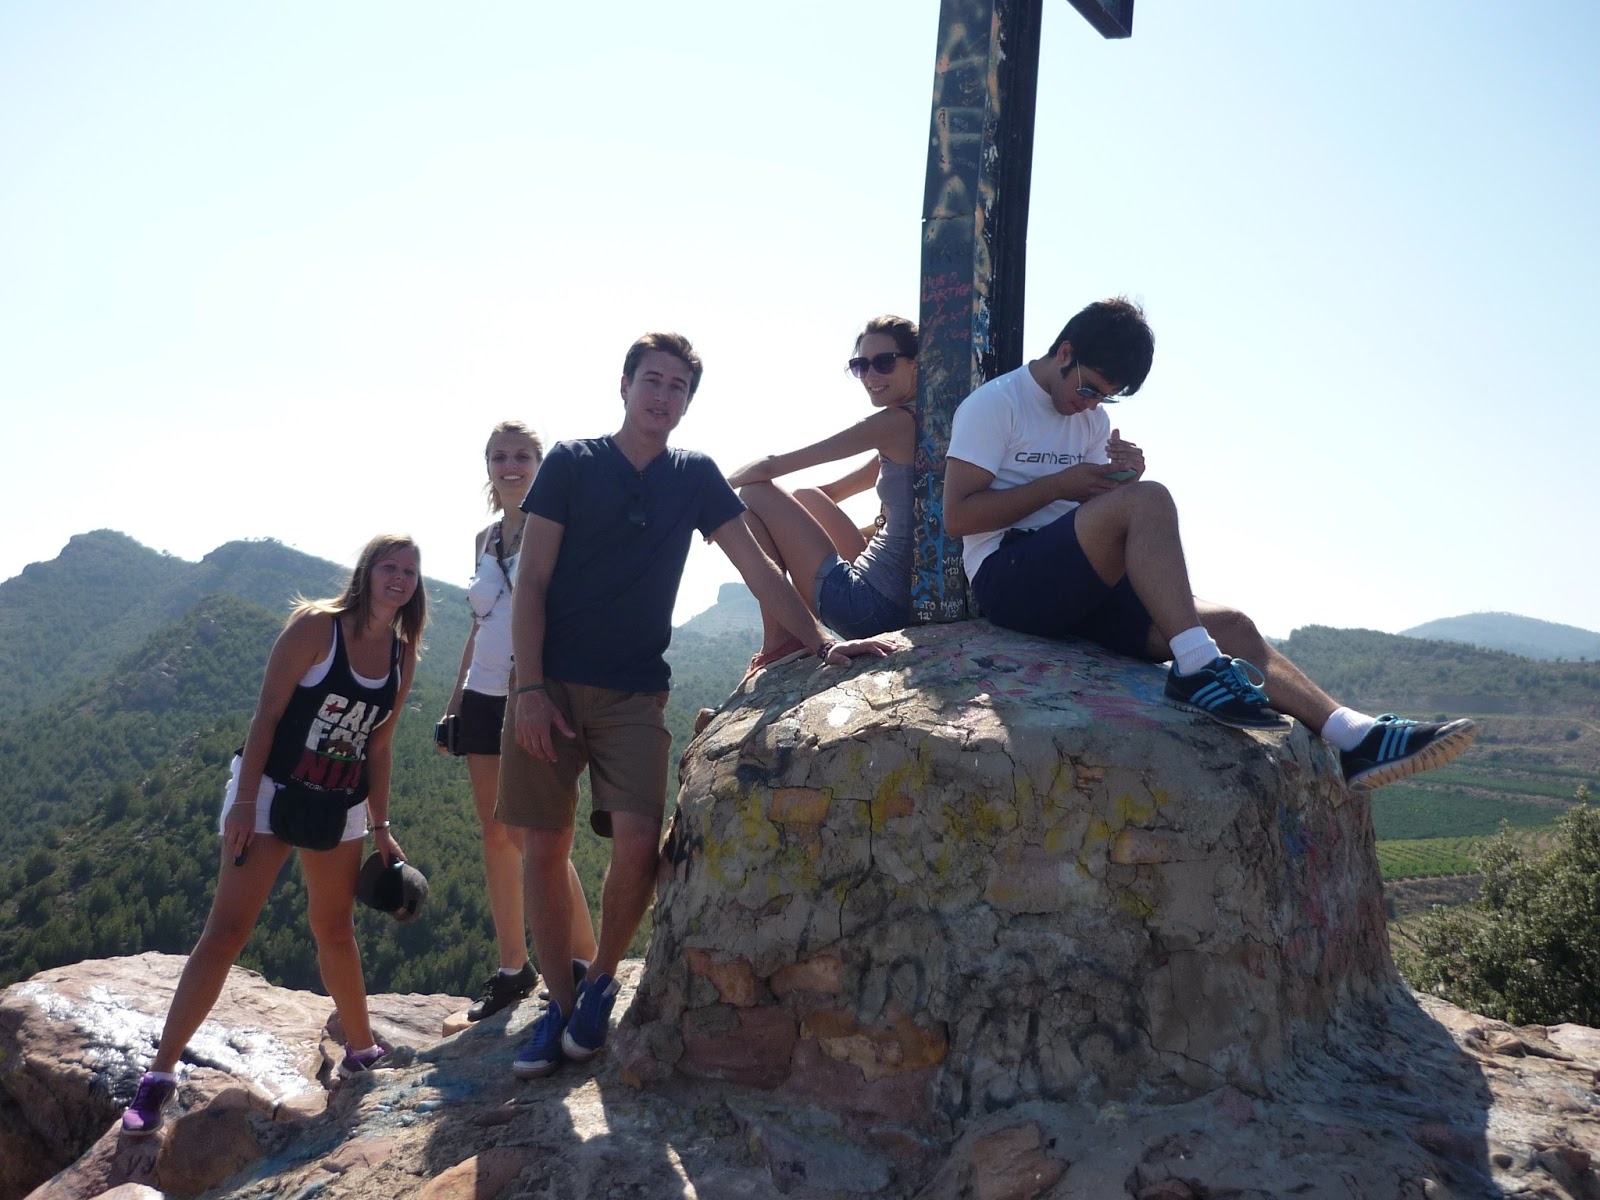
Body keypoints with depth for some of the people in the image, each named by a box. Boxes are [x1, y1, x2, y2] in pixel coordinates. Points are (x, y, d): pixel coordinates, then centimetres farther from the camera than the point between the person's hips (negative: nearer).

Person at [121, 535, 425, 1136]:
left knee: (335, 930, 15)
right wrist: (244, 803, -18)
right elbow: (266, 713, -14)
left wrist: (381, 827, 9)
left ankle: (361, 1051, 29)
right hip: (271, 789, -5)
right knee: (226, 932, -7)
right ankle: (159, 1075, 1)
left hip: (340, 804, 5)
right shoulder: (315, 625, -13)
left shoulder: (402, 654, 2)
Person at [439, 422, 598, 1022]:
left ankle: (587, 961, 8)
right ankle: (511, 969, 18)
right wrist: (454, 700, 18)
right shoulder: (484, 539, 13)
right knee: (495, 836, 7)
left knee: (532, 835, -8)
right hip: (484, 697, 6)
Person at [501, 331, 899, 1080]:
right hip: (551, 683, -1)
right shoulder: (570, 463, 2)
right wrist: (530, 688, -10)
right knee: (545, 847, 1)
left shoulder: (695, 477, 8)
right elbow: (531, 582, -2)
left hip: (634, 693, 1)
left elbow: (756, 569, 4)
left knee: (636, 843, -14)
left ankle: (602, 979, 11)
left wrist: (822, 643, -7)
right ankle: (558, 1002, 17)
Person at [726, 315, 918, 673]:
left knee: (754, 494, -1)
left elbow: (771, 466, -9)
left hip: (875, 606, -10)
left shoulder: (898, 422, -14)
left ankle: (778, 642, 0)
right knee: (808, 498, 24)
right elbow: (833, 491, 23)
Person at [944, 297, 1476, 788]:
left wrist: (1122, 480, -4)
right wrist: (1061, 485, -12)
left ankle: (1355, 737, -21)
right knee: (1149, 501, -30)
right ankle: (1197, 669, -33)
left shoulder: (1094, 420, 22)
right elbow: (957, 515, -10)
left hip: (1085, 587, 7)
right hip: (1010, 575, -7)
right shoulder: (994, 404, 0)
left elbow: (1094, 510, 18)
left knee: (1229, 625, -12)